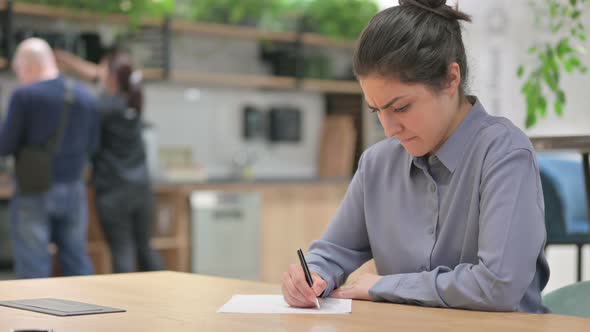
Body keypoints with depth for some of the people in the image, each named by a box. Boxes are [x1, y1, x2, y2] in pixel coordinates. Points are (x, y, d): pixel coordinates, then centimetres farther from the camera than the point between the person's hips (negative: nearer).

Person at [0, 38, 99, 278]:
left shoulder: (24, 96, -12)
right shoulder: (85, 96, 3)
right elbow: (92, 144, 9)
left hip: (34, 192, -5)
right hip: (73, 189, 5)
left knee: (32, 267, 1)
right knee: (77, 263, 12)